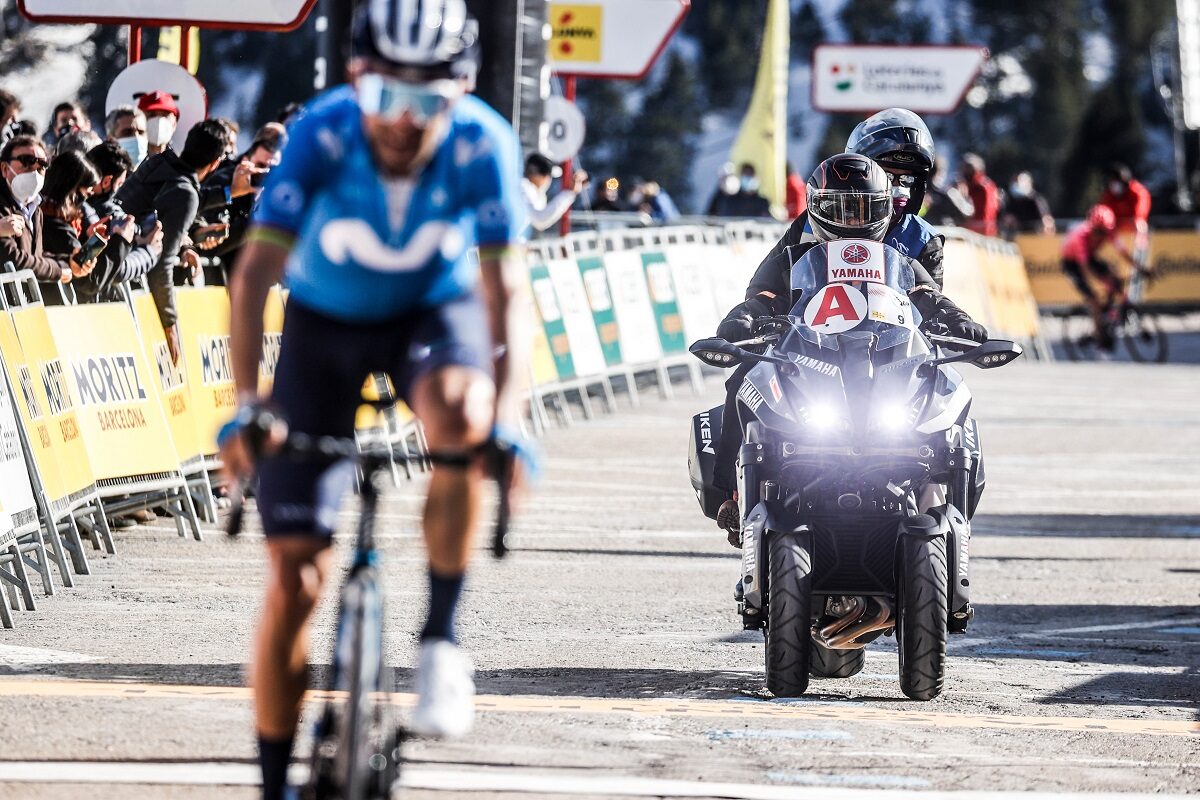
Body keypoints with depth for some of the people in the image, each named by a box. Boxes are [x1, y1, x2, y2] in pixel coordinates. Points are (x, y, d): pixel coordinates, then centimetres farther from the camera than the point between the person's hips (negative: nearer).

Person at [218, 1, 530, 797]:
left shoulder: (483, 146, -27)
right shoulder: (321, 134, -29)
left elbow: (505, 289, -30)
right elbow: (256, 272, -32)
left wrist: (509, 418, -44)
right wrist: (247, 404, -43)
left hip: (435, 308, 0)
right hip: (326, 320, 0)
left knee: (459, 413, -37)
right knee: (295, 575, -6)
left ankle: (442, 635, -20)